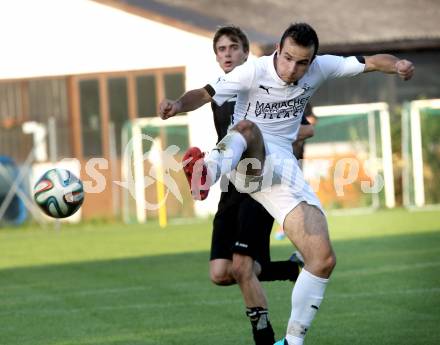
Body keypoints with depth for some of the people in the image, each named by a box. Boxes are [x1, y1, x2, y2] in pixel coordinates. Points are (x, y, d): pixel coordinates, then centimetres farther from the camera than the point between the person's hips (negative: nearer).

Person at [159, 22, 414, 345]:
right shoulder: (255, 71, -11)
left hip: (282, 169, 4)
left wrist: (398, 64, -19)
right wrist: (178, 105, -35)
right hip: (245, 161, -4)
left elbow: (372, 61, 3)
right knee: (247, 128, -42)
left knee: (324, 260, -6)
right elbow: (204, 94, -14)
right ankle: (211, 169, -76)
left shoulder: (320, 68, 1)